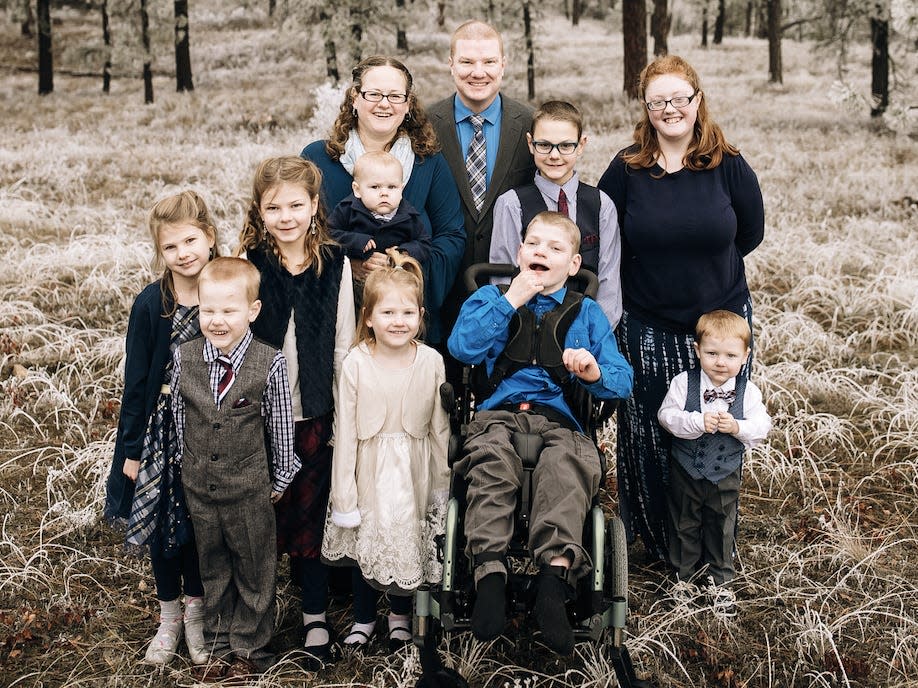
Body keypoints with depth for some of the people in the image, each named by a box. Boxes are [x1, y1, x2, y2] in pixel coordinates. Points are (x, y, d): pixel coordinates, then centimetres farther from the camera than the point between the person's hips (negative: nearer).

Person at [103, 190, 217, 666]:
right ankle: (169, 616, 31)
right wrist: (131, 449, -4)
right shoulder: (151, 304, -12)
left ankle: (195, 610, 33)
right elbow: (136, 381, -6)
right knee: (162, 521, 10)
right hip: (162, 429, -1)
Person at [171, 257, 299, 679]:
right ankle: (220, 646, 36)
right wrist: (189, 467, 9)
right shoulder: (184, 359, -9)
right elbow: (179, 416, 4)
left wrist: (280, 480, 2)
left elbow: (281, 425, -6)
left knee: (253, 571, 13)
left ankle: (250, 648, 32)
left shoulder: (270, 364, -16)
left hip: (251, 491, -3)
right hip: (200, 489, 3)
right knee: (213, 570, 18)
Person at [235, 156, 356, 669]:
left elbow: (343, 346, 3)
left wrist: (343, 416, 2)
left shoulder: (335, 265, -1)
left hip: (314, 414, 0)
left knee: (310, 513, 8)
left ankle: (316, 616, 21)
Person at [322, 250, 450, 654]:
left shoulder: (432, 362, -9)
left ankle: (400, 614, 40)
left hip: (413, 472, 1)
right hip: (370, 469, -1)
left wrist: (441, 485, 4)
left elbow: (440, 428, -1)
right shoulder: (356, 363, -12)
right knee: (365, 544, 12)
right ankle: (363, 618, 37)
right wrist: (343, 495, -8)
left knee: (409, 544, 13)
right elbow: (345, 431, -9)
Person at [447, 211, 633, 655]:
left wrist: (596, 373, -13)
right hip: (498, 414, 0)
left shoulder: (586, 314, 20)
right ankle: (490, 575, -43)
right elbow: (462, 347, -2)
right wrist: (510, 300, -2)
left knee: (569, 466, -35)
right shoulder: (490, 297, 20)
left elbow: (622, 382, 11)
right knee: (492, 461, -36)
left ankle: (554, 574, -47)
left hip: (559, 419, 0)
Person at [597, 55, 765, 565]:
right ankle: (658, 544, 25)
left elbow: (750, 233, 8)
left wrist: (707, 266, 6)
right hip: (647, 328, 0)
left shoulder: (728, 166, -3)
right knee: (649, 439, 6)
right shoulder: (626, 169, -3)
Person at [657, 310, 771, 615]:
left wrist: (737, 427, -29)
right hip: (686, 472, -1)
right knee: (685, 524, 17)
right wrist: (698, 422, -31)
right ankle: (684, 574, 37)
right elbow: (667, 415, -18)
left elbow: (761, 427, -11)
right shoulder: (684, 382, -15)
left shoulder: (747, 391, -11)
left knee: (722, 527, 16)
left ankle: (720, 580, 35)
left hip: (725, 475, 1)